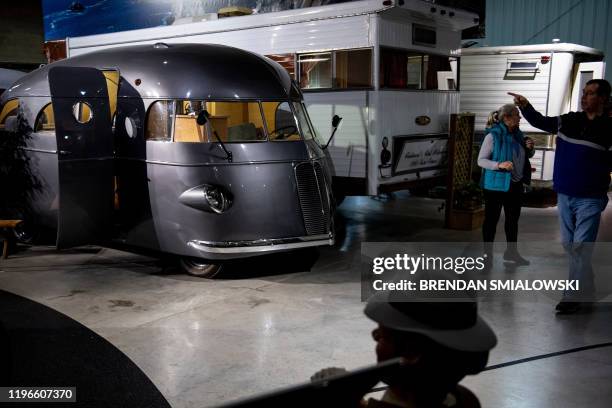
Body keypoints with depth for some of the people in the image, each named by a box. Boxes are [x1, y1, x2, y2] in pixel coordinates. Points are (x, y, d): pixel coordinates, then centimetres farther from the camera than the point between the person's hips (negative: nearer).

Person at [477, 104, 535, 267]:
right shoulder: (493, 136, -16)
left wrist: (530, 148, -4)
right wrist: (499, 165, -28)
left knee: (513, 218, 16)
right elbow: (481, 160, -14)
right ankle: (488, 253, 14)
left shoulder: (517, 134, 4)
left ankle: (511, 251, 31)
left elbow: (526, 156, 17)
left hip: (516, 184, 7)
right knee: (492, 218, 3)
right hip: (496, 184, -7)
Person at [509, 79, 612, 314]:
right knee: (568, 245, 14)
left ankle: (573, 296, 2)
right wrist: (525, 106, -2)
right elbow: (540, 122, 12)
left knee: (581, 247, -6)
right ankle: (585, 288, 32)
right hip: (564, 195, 5)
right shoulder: (568, 121, 3)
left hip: (590, 199, -5)